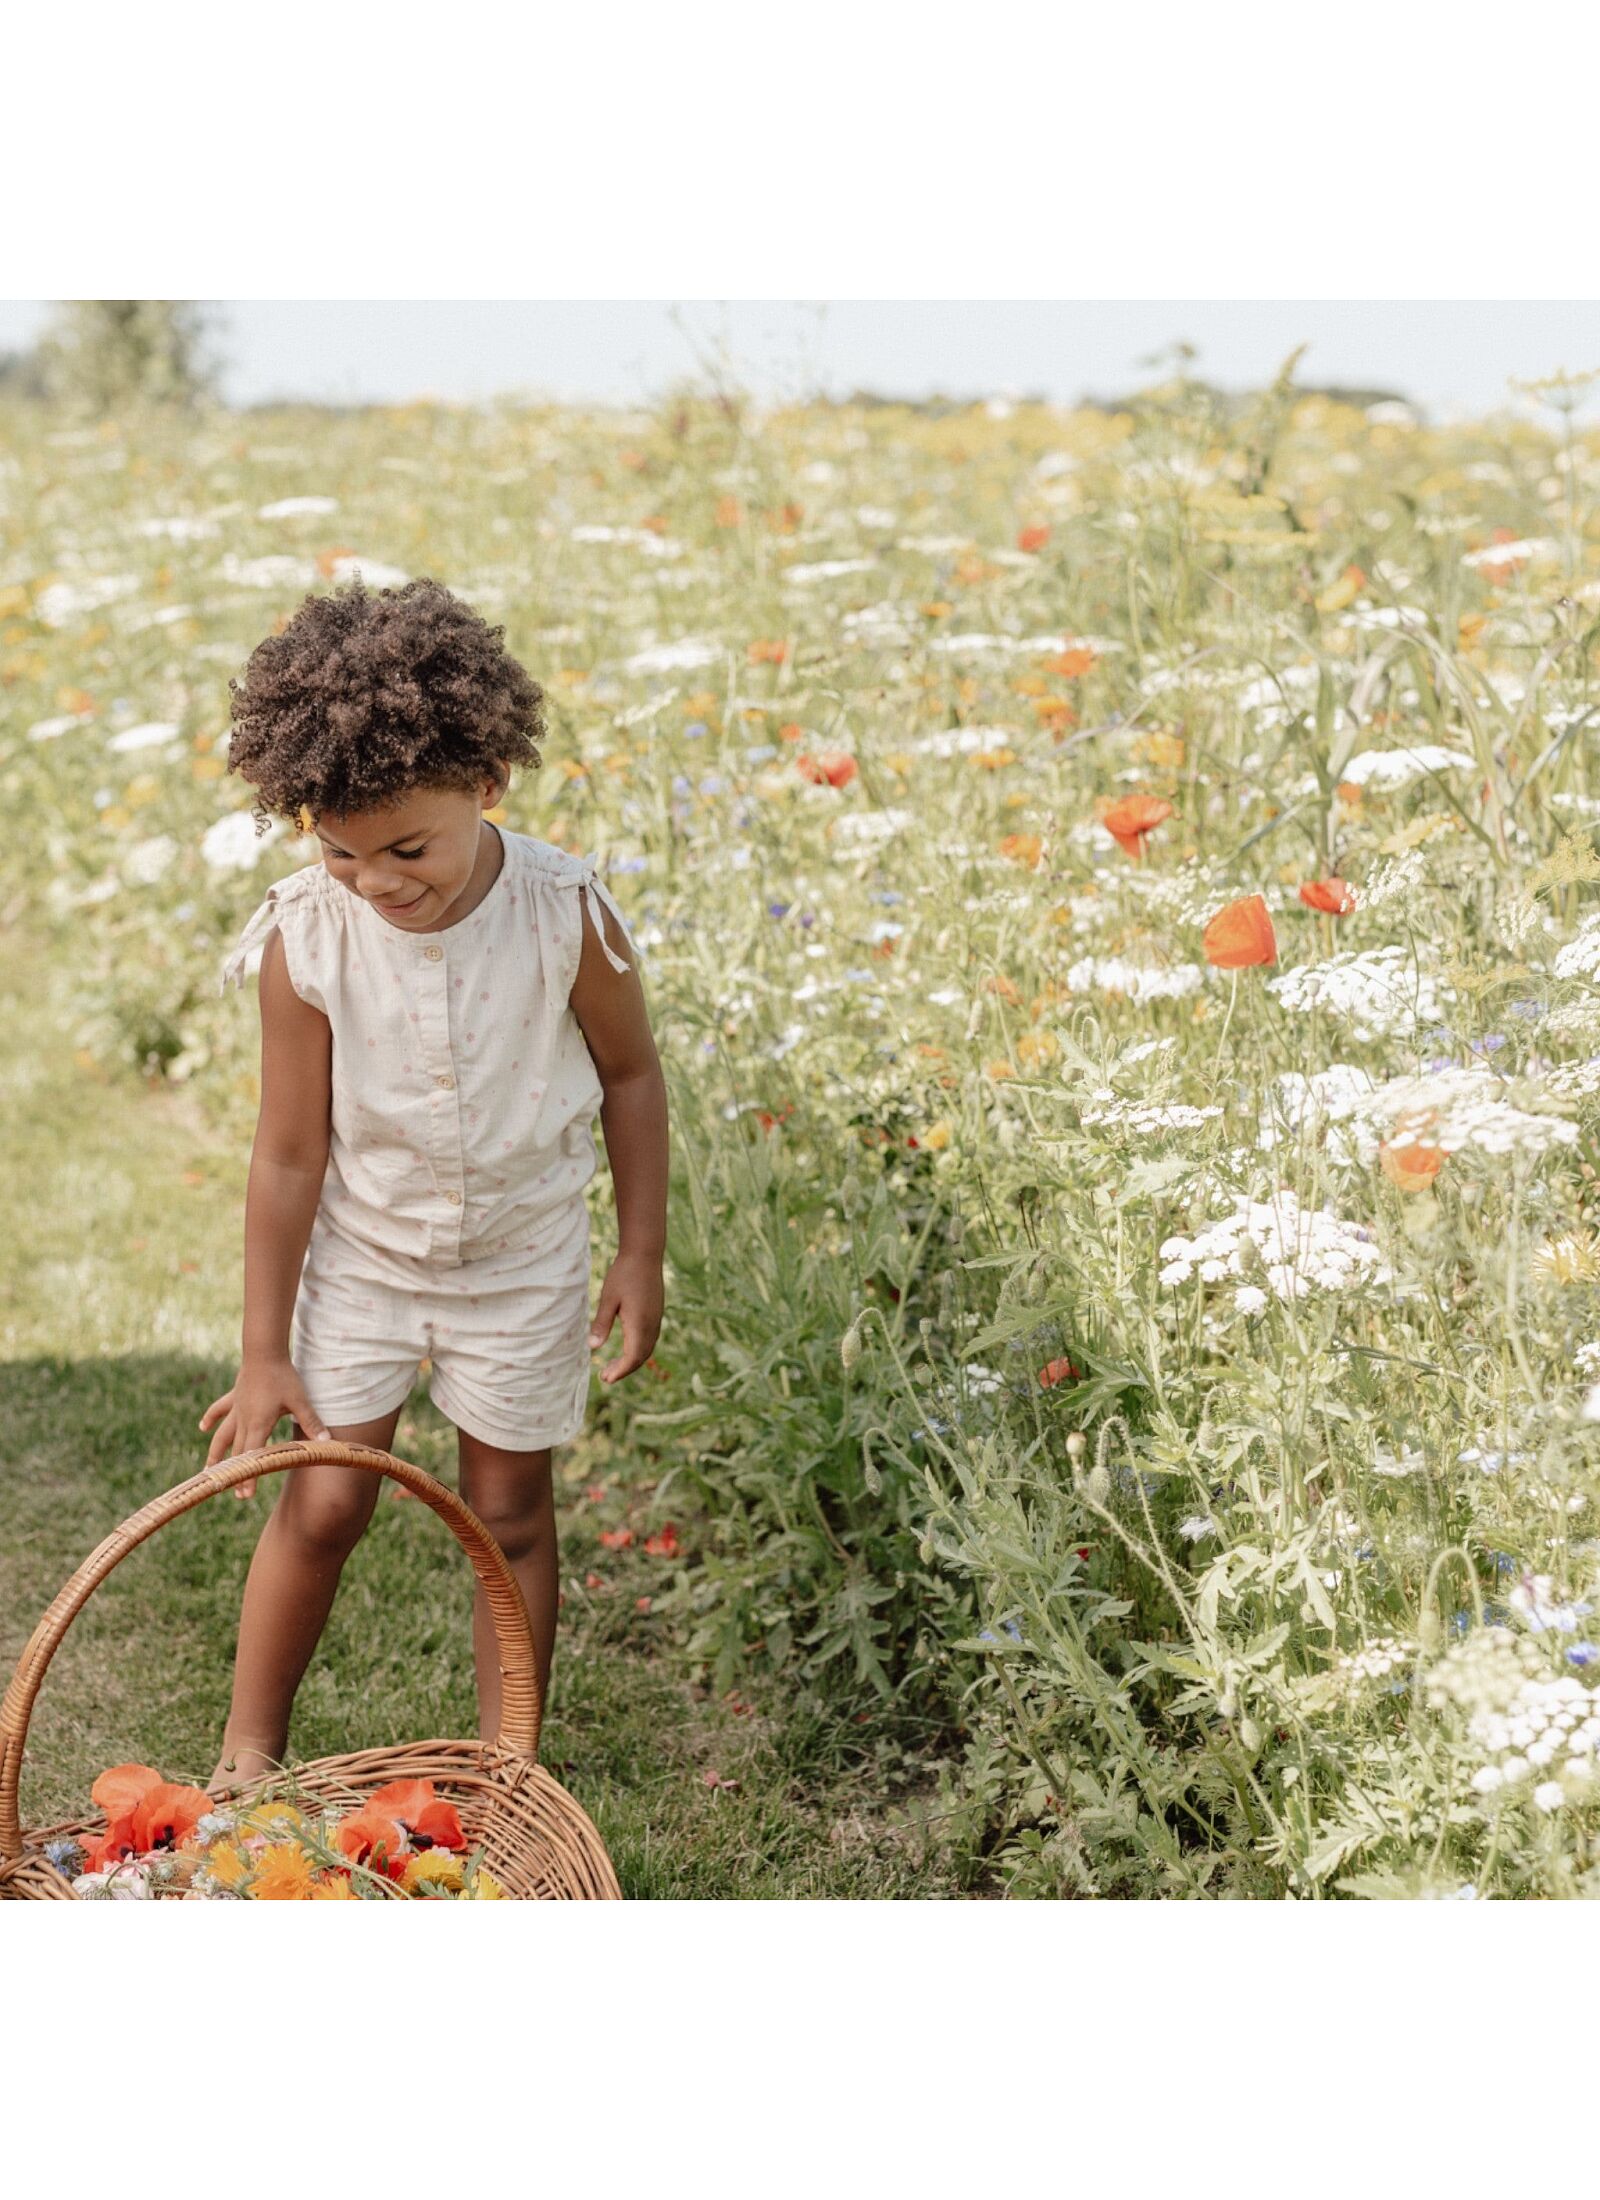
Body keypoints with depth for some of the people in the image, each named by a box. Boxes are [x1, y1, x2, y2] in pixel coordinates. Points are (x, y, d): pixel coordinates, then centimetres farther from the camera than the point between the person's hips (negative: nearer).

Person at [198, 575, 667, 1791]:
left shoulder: (566, 912, -22)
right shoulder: (305, 939, -22)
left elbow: (631, 1075, -4)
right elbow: (290, 1153, -14)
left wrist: (643, 1253, 0)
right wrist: (263, 1355, -9)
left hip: (523, 1262, 1)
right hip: (359, 1257, 0)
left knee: (510, 1512, 11)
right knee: (322, 1505, 2)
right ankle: (248, 1754, 23)